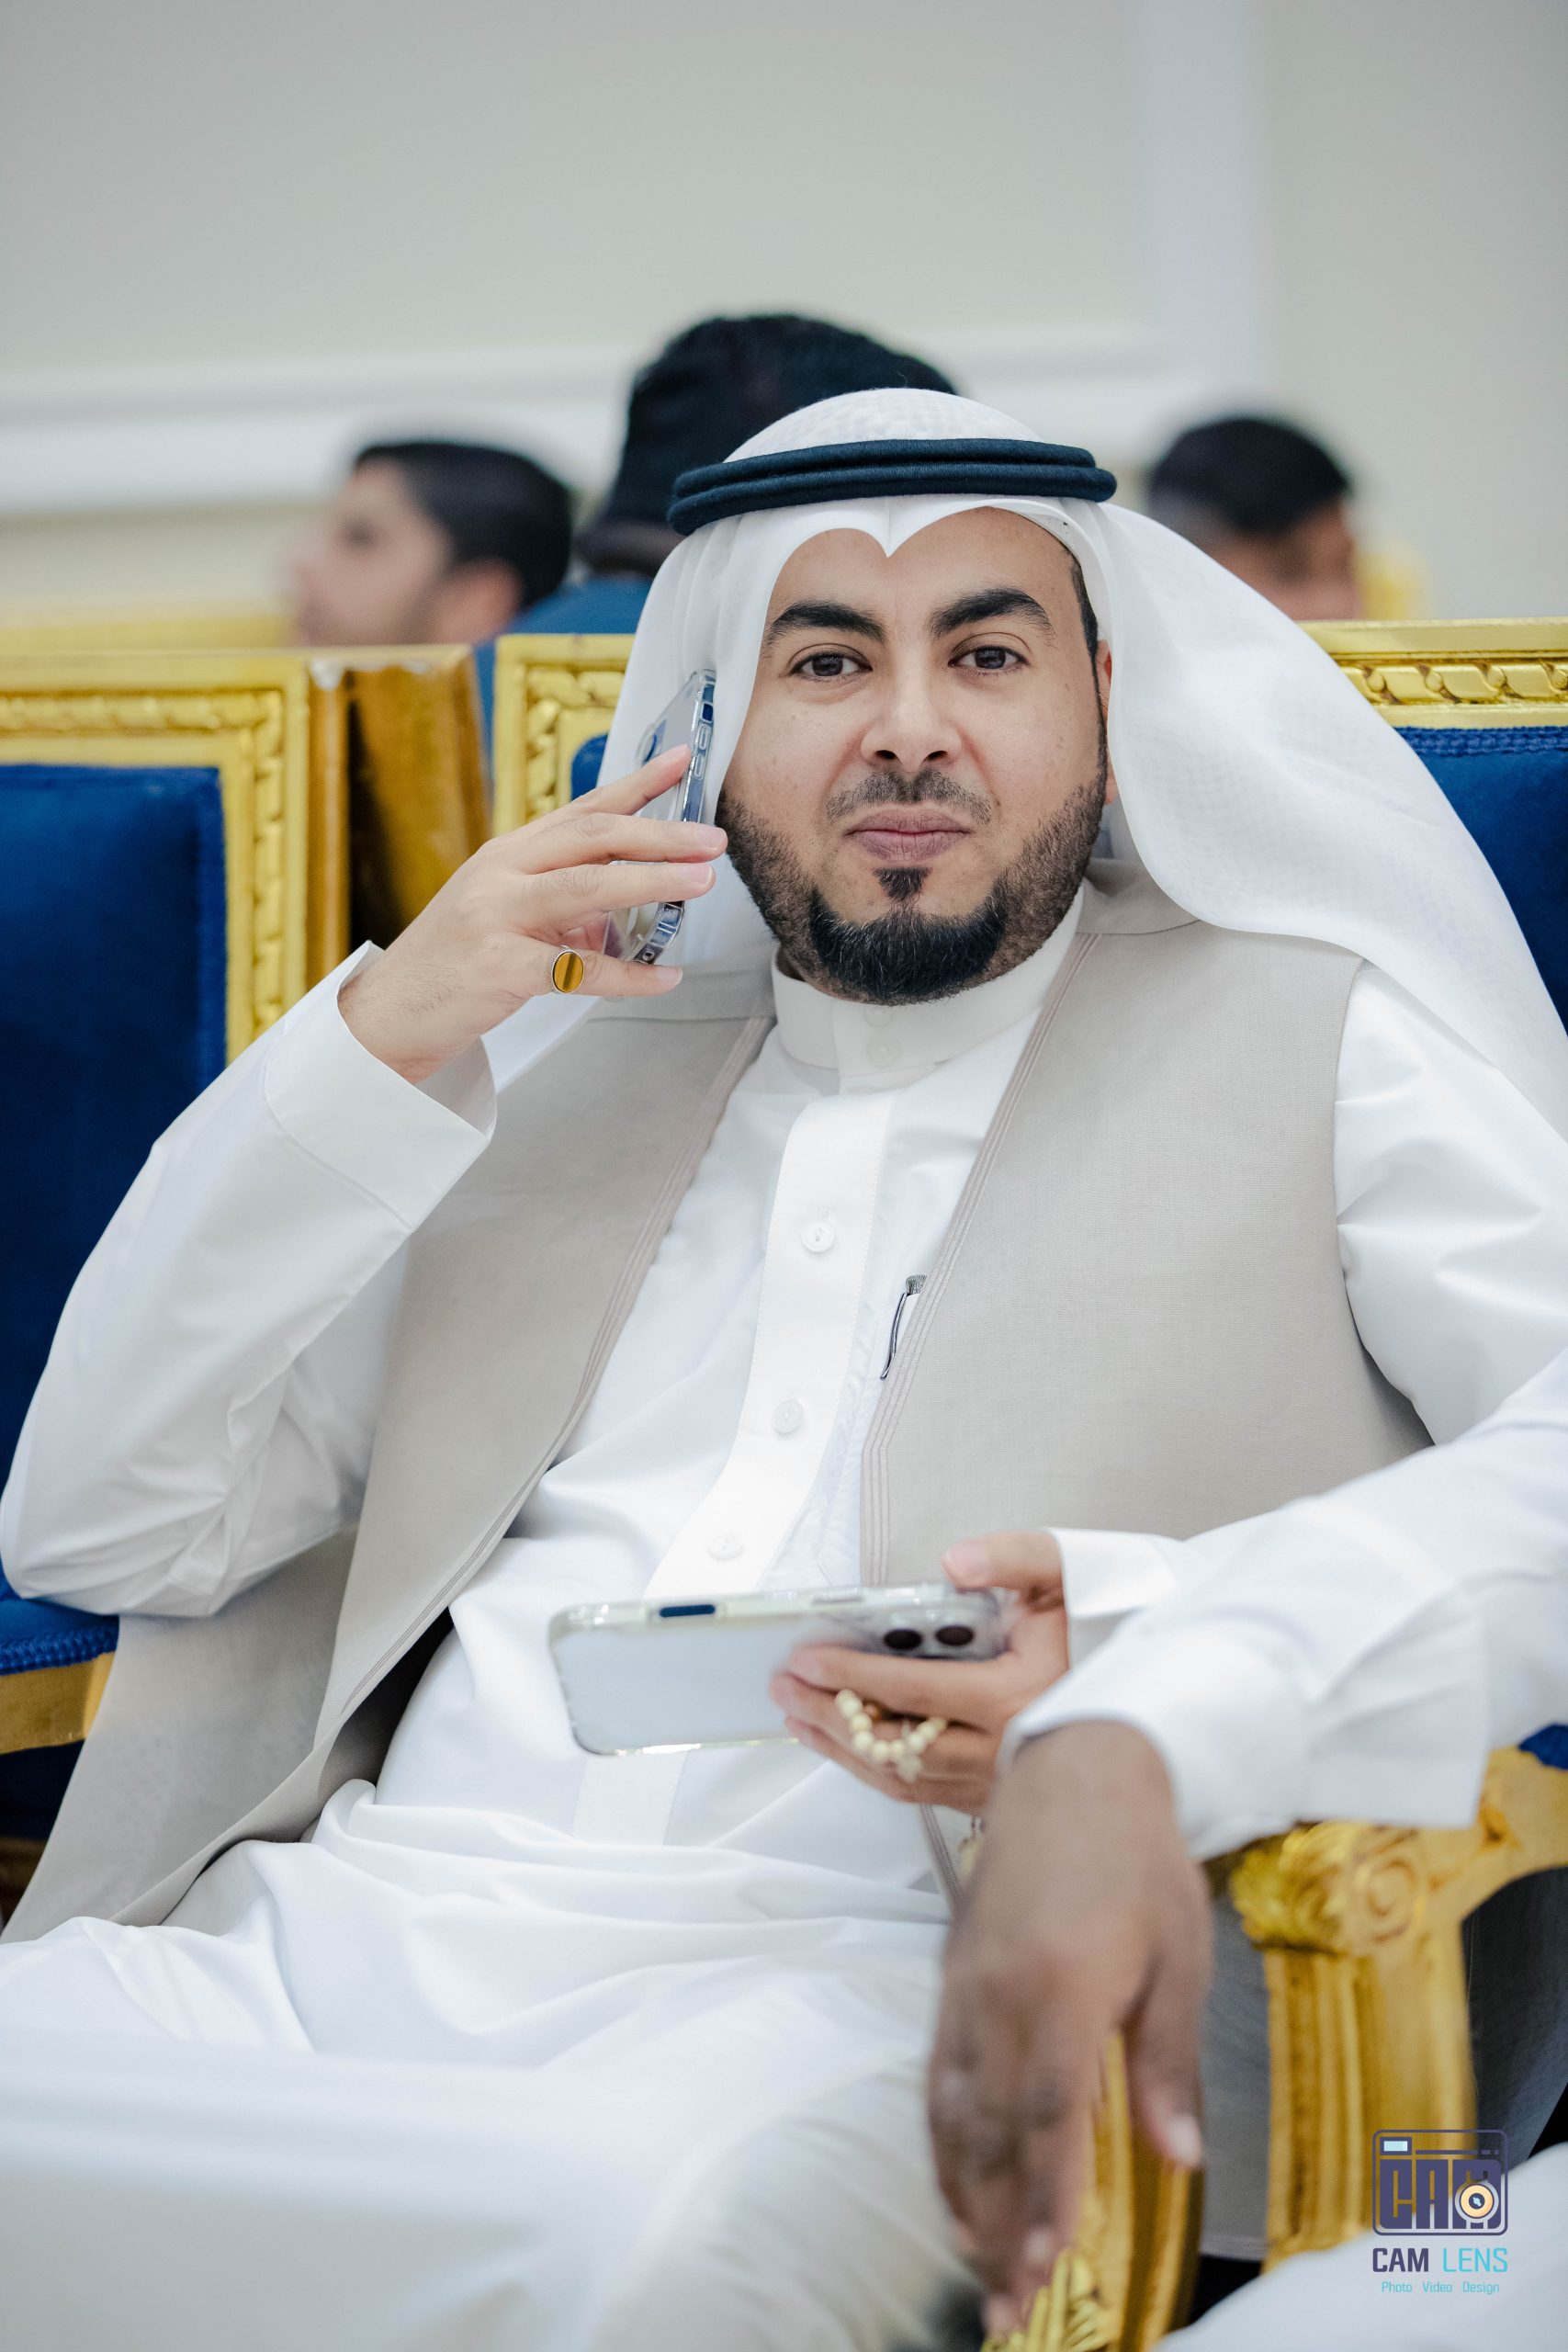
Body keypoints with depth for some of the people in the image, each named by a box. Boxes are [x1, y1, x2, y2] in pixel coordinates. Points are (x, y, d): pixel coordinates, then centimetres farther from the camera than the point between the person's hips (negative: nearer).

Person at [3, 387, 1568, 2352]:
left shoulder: (1310, 1044, 13)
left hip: (848, 1982, -3)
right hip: (337, 1936, 3)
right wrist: (381, 1041, 7)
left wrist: (1133, 1699, -20)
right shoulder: (564, 1070, 23)